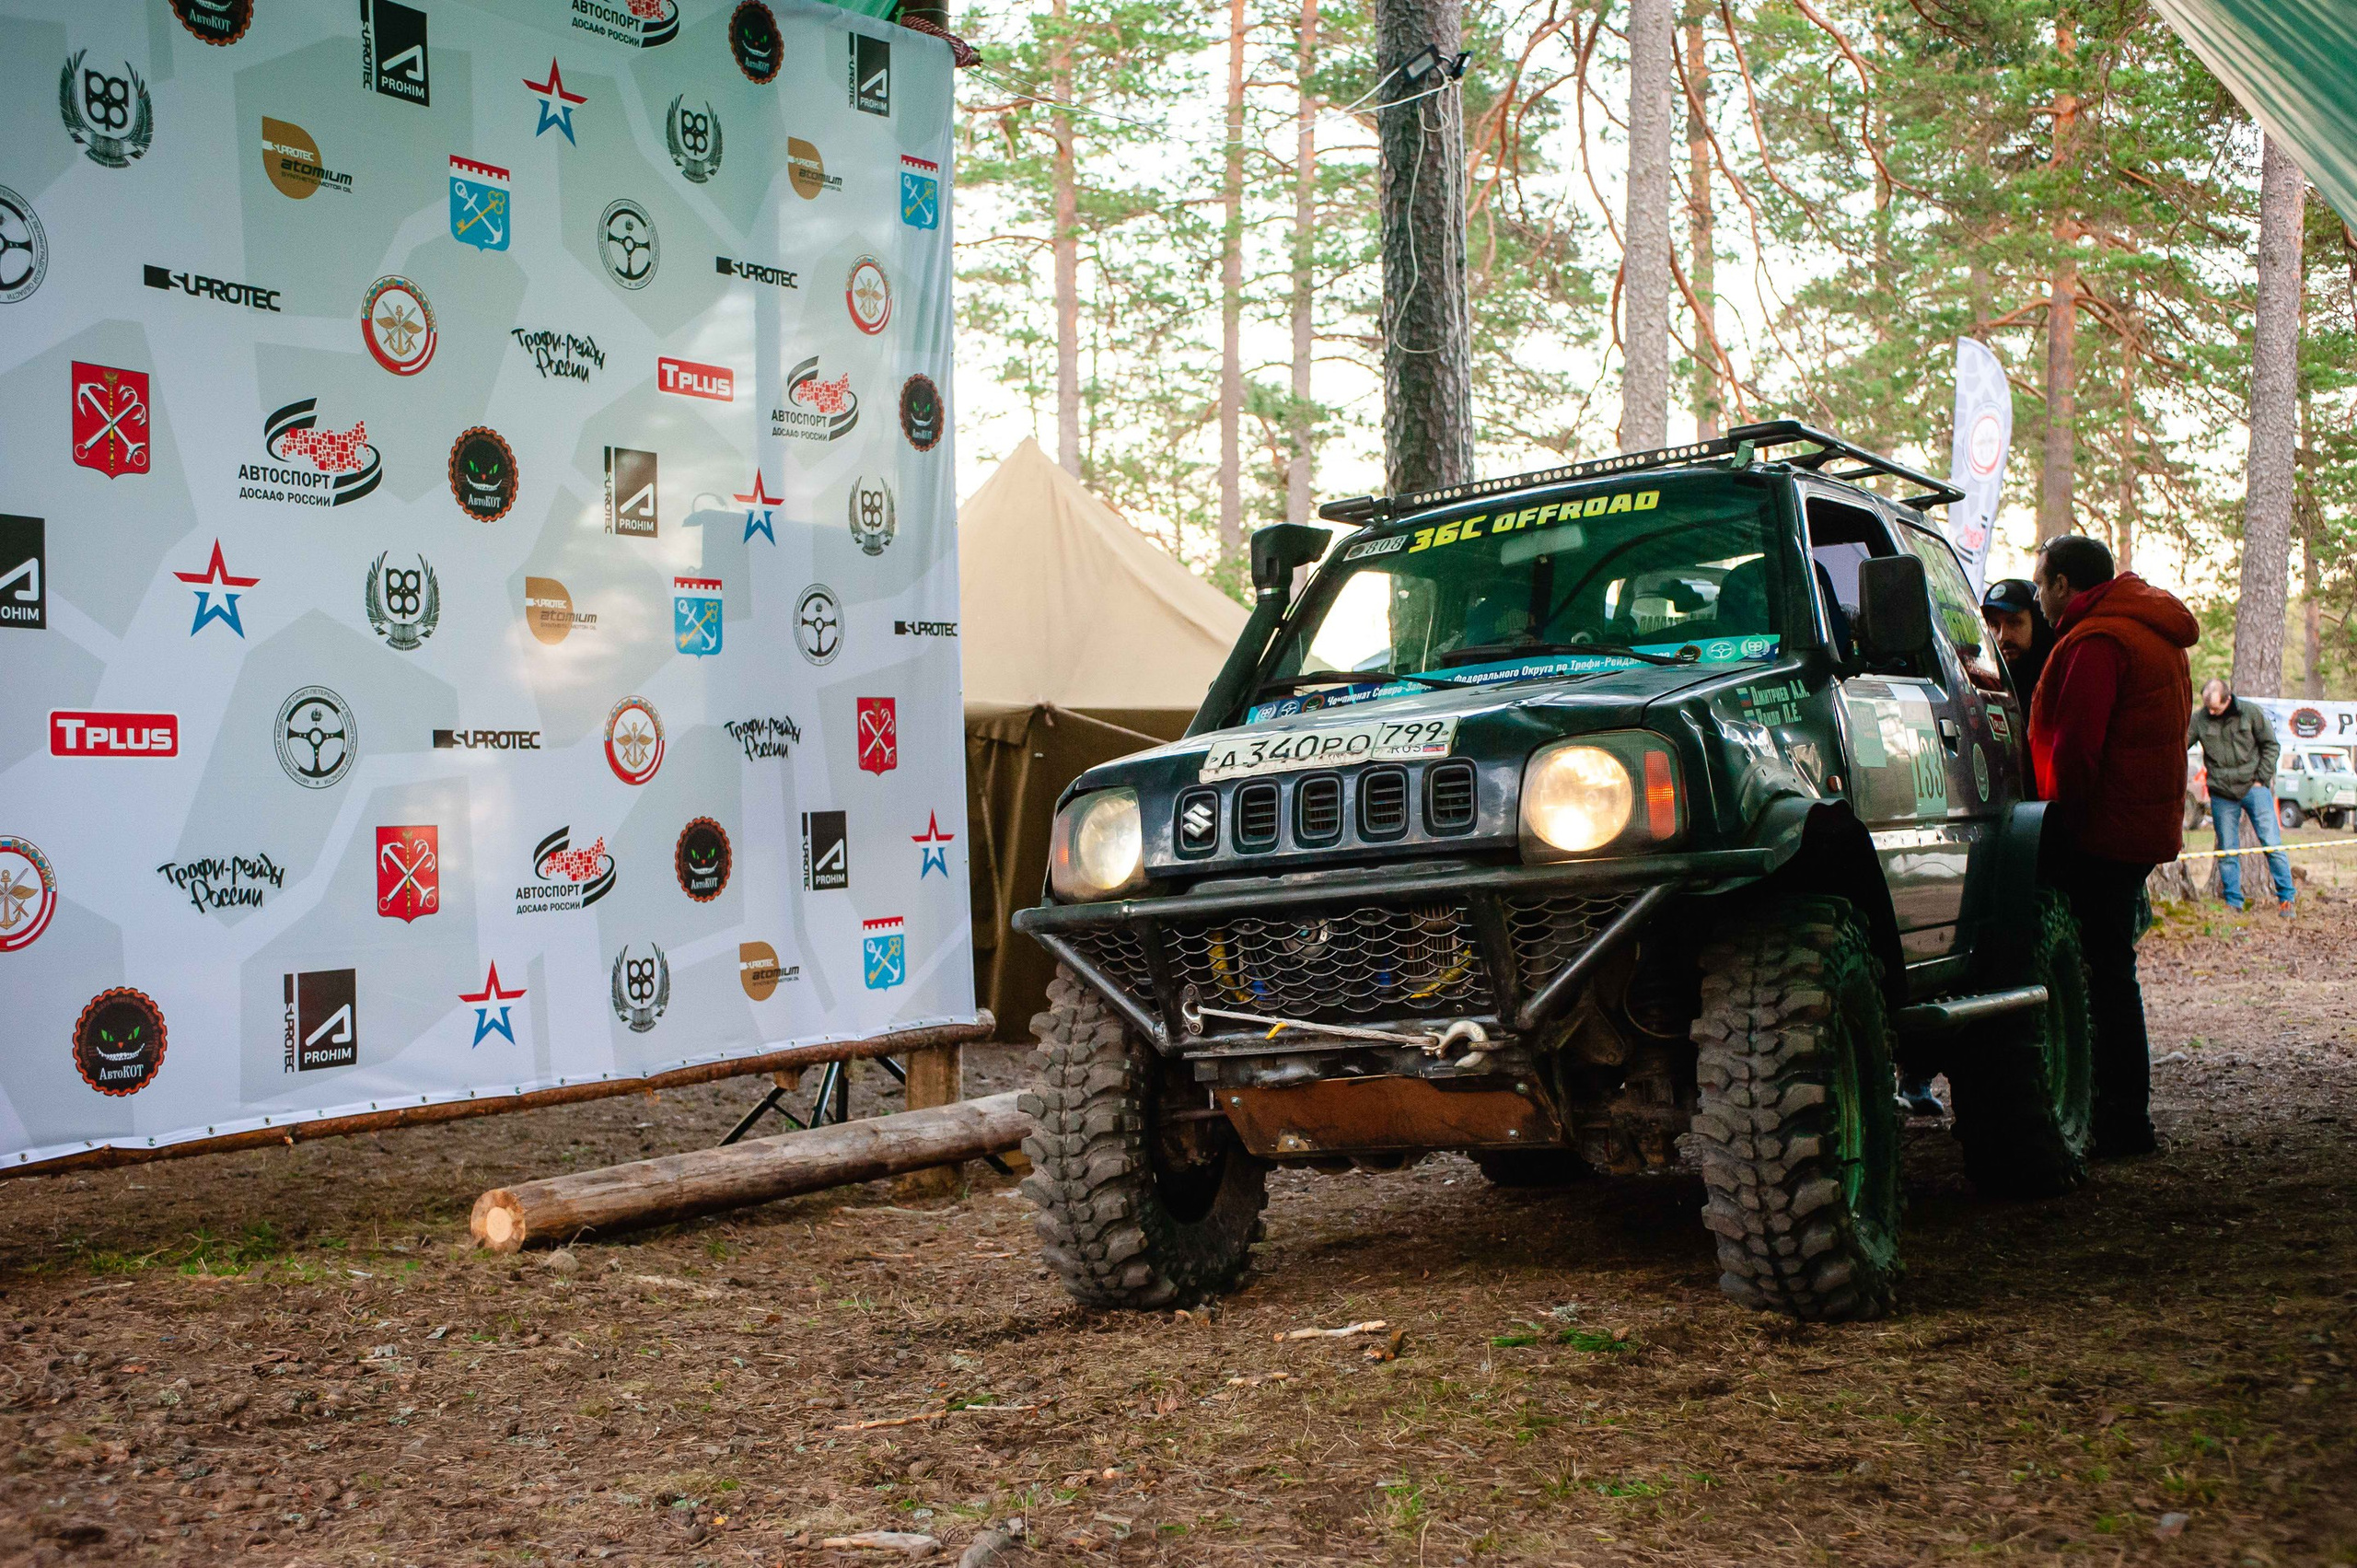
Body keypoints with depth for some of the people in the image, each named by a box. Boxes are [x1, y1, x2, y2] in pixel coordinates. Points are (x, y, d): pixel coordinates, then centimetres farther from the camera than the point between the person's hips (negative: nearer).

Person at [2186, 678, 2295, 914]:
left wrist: (2261, 779, -2)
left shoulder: (2251, 713, -4)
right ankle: (2233, 902, 12)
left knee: (2272, 843, -3)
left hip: (2253, 788, -2)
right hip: (2222, 795, 2)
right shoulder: (2199, 719, -2)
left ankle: (2286, 897, 6)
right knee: (2227, 850, 4)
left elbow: (2271, 745, 3)